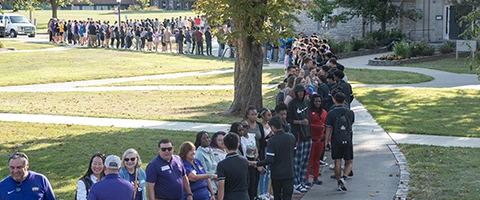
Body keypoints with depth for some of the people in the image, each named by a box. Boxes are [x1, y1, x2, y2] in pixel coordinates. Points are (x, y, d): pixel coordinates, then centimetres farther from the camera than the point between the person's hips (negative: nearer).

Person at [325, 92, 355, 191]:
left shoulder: (331, 114, -7)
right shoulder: (350, 113, -1)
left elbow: (329, 129, -5)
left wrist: (327, 141, 4)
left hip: (335, 141, 0)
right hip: (347, 141, 0)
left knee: (337, 162, 7)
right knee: (349, 162, 11)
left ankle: (339, 183, 10)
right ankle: (344, 177, -11)